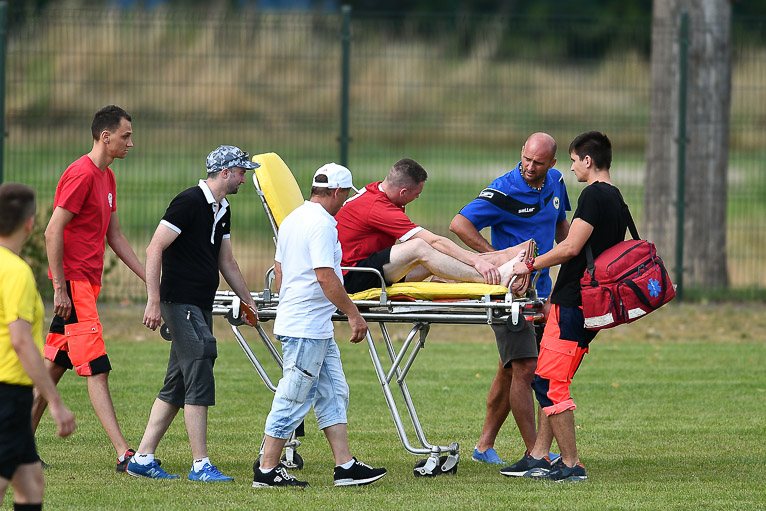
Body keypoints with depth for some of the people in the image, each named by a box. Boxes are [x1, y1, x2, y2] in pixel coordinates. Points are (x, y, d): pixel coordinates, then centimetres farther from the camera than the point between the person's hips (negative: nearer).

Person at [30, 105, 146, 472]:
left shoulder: (106, 177, 16)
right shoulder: (81, 175, -14)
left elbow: (115, 236, 22)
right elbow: (53, 232, -17)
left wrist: (148, 277, 16)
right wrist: (60, 288, -19)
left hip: (87, 282, 10)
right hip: (73, 282, -10)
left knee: (53, 366, 12)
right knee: (97, 369, -12)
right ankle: (124, 454, -16)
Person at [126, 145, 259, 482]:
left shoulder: (222, 210, 16)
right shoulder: (190, 202, -13)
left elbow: (226, 262, 27)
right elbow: (154, 249, -15)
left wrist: (248, 301, 30)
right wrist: (154, 301, -19)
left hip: (202, 306, 9)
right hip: (180, 304, -9)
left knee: (176, 386, 9)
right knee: (199, 379, -12)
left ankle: (142, 459, 13)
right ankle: (201, 465, -12)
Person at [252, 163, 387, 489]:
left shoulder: (292, 219, 14)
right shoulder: (321, 224, -17)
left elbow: (279, 270, 20)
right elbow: (326, 277, -22)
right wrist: (353, 313, -15)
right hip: (307, 330, -11)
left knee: (334, 394, 11)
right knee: (293, 400, -5)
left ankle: (345, 466, 10)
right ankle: (266, 470, 0)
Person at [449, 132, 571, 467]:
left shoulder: (555, 183, 7)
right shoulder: (504, 191, -15)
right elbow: (459, 224, -19)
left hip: (540, 289, 7)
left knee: (510, 371, 12)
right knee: (524, 368, -13)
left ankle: (485, 445, 21)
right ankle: (534, 452, -12)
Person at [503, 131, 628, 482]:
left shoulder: (594, 195, -12)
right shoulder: (617, 200, 17)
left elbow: (571, 248, -18)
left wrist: (531, 266, -5)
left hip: (574, 304, -10)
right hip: (593, 304, 10)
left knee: (551, 383, -8)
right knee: (547, 381, 14)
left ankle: (571, 464, -8)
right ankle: (539, 457, 15)